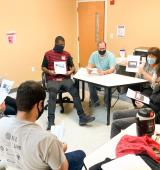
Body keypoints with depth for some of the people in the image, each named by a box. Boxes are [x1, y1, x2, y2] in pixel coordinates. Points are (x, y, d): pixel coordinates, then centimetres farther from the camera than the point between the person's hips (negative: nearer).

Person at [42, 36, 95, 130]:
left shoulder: (67, 54, 14)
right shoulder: (48, 54, 6)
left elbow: (72, 66, 18)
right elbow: (43, 67, 9)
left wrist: (71, 71, -5)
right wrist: (49, 71, -12)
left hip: (65, 79, 2)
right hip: (53, 79, -2)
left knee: (75, 92, -23)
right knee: (52, 95, -30)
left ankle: (82, 117, -24)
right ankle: (51, 121, -34)